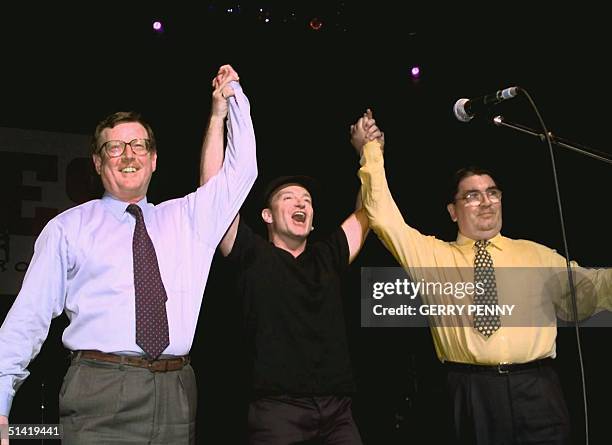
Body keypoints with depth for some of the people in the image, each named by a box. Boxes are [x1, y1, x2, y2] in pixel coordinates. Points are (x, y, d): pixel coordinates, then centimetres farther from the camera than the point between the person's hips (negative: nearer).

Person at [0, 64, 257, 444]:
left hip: (177, 396, 3)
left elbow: (242, 169, 17)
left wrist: (232, 97, 16)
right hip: (100, 397, -3)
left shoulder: (187, 218, 17)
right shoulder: (69, 227, 7)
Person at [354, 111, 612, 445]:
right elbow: (384, 218, 5)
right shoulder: (431, 255, 11)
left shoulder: (537, 255, 15)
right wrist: (371, 153, 2)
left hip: (535, 392, 1)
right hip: (471, 395, -1)